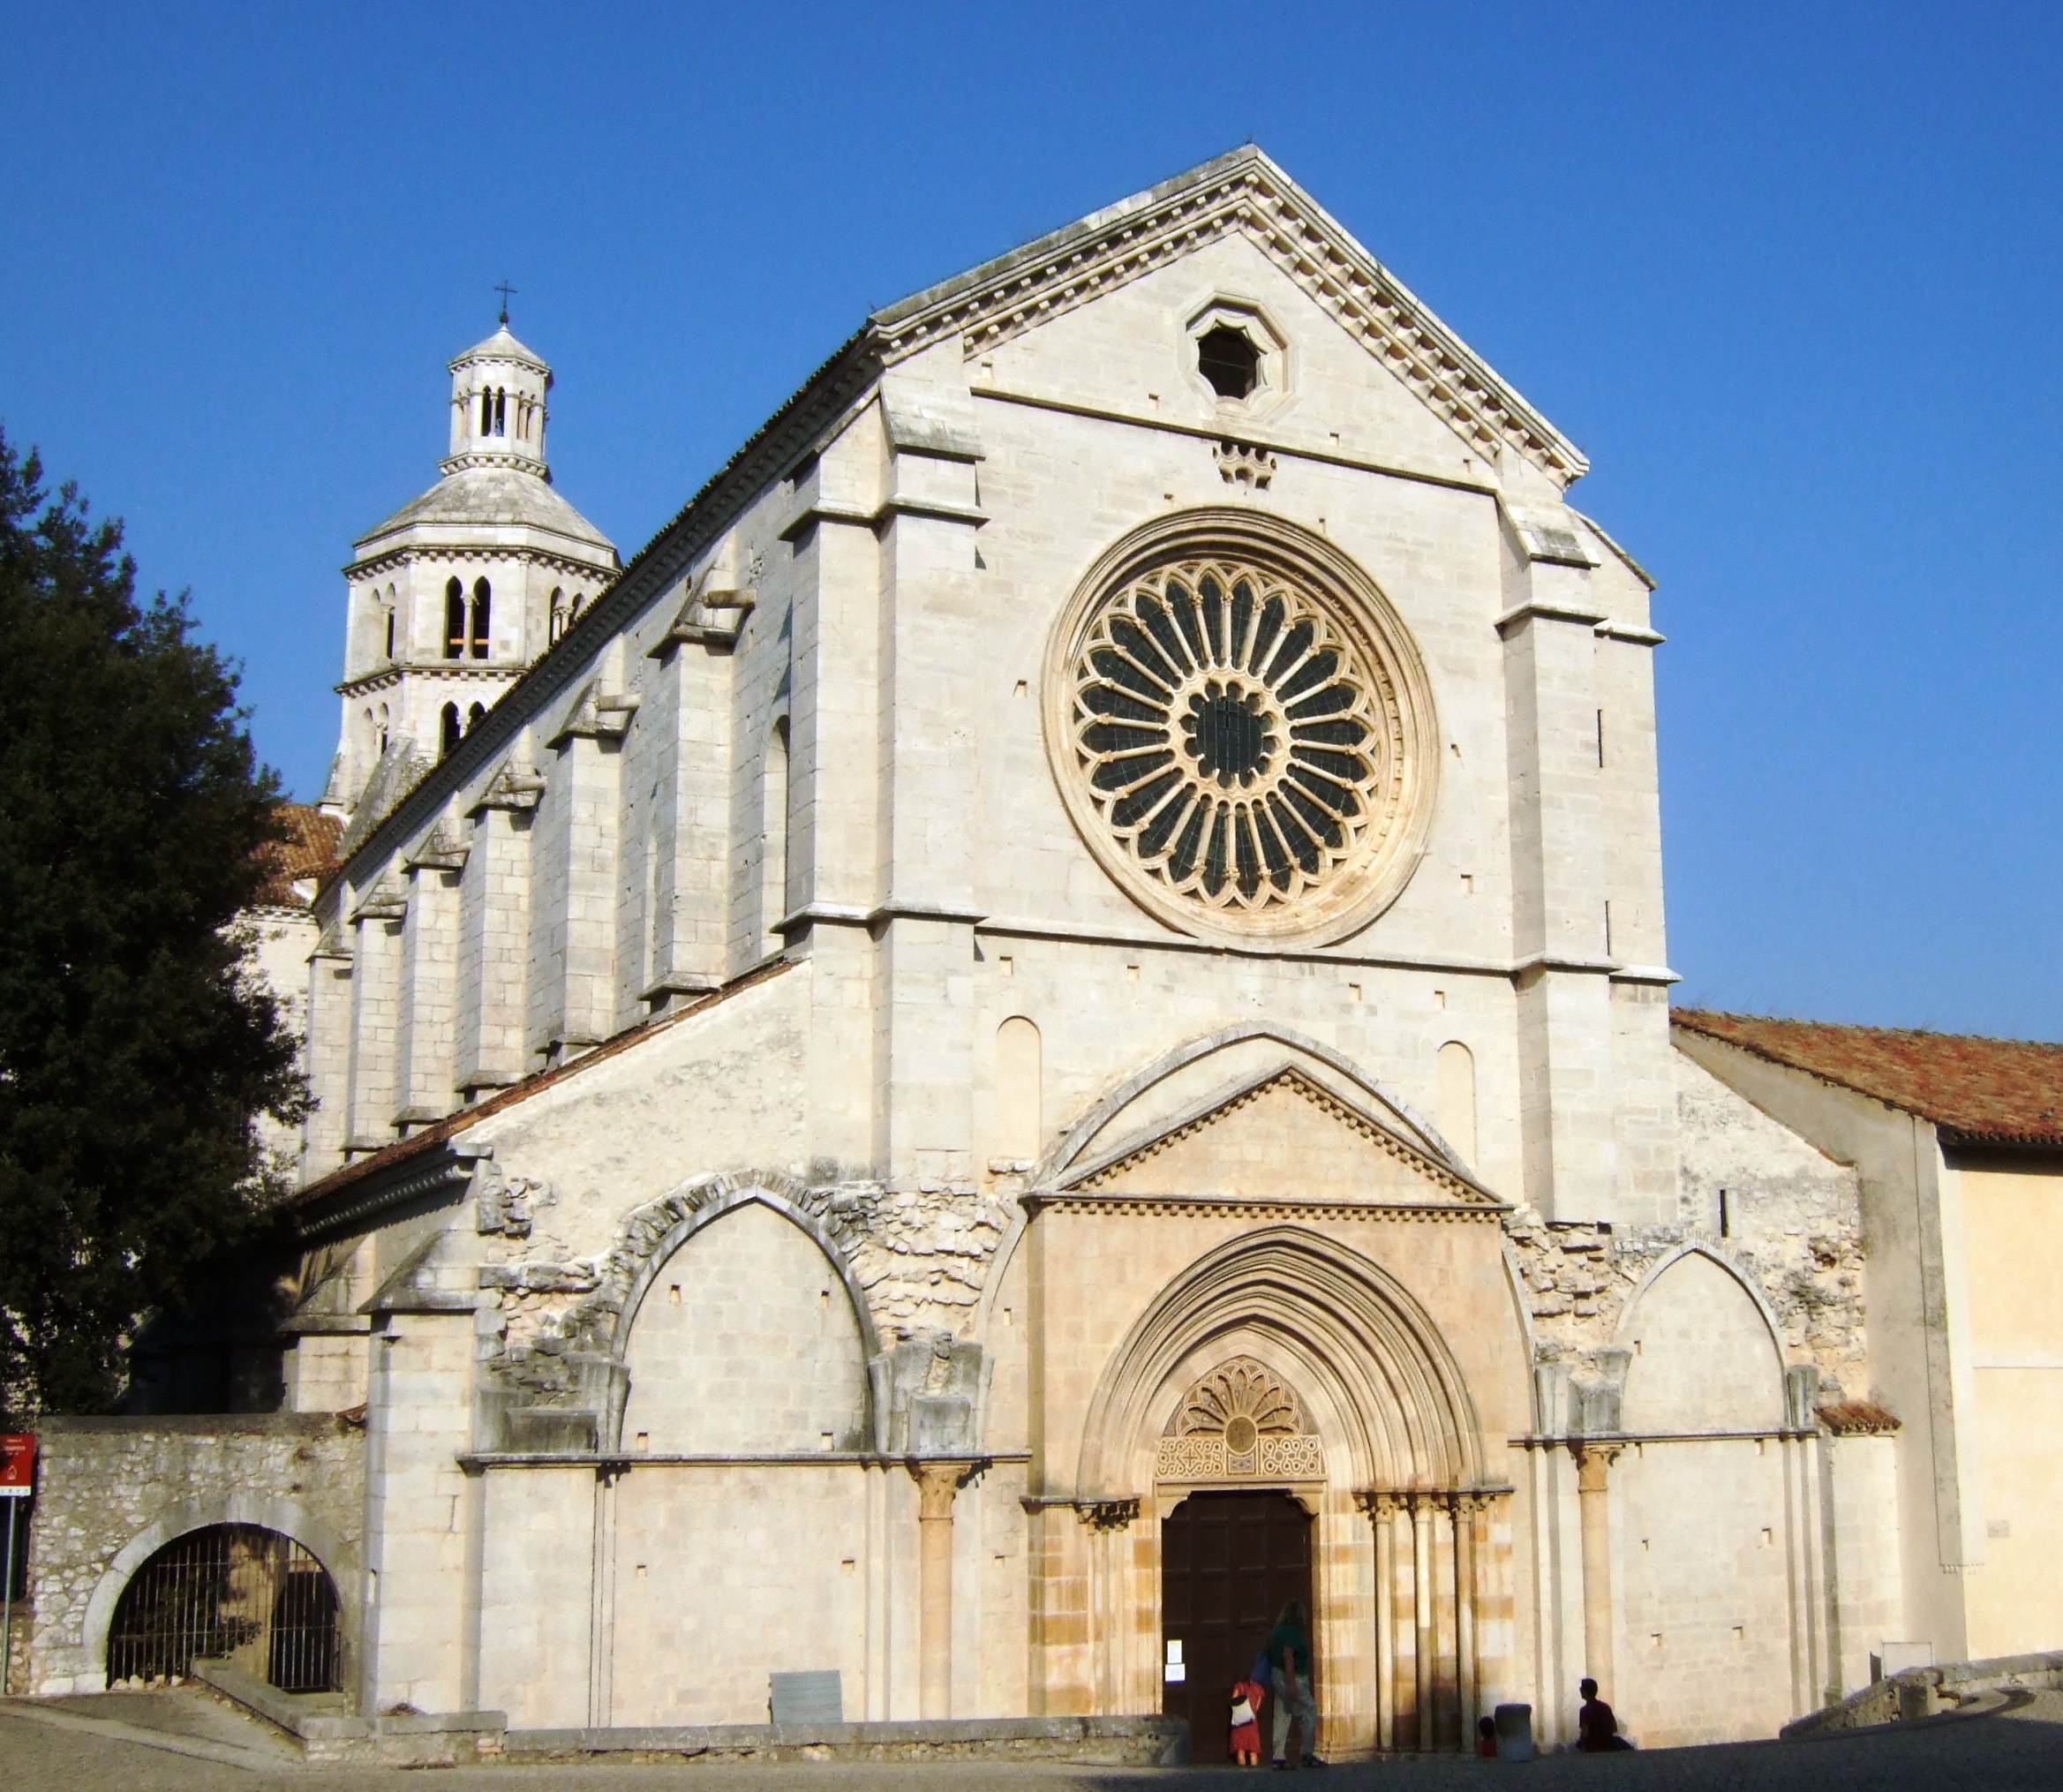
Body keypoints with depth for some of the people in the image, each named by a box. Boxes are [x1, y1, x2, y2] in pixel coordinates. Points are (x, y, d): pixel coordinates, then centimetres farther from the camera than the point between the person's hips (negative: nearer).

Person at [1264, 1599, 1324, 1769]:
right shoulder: (1291, 1631, -15)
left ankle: (1279, 1757, 5)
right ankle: (1308, 1755, 1)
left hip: (1277, 1677, 9)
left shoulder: (1277, 1630, 14)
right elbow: (1288, 1656, -23)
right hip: (1291, 1678, -9)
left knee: (1282, 1717, 7)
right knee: (1309, 1713, 0)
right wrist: (1292, 1685, -25)